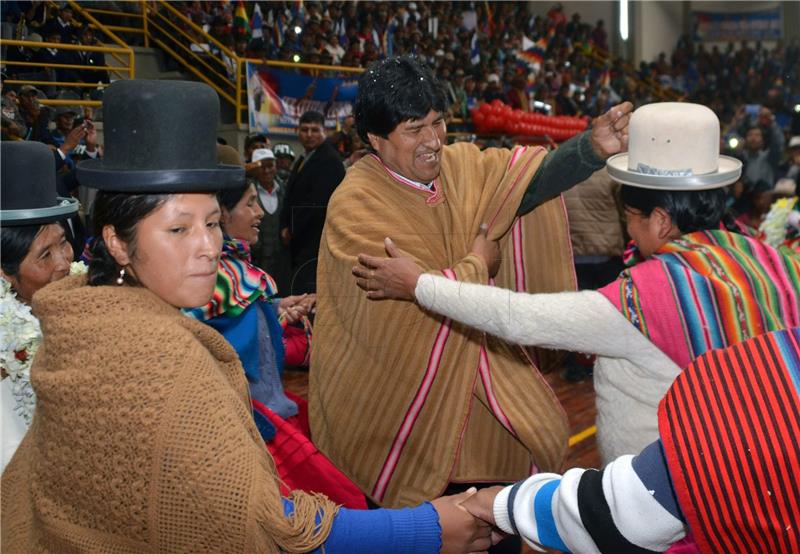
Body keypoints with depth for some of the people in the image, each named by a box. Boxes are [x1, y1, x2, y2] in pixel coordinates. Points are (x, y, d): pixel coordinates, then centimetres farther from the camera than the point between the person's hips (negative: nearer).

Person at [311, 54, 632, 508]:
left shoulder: (459, 165, -1)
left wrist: (593, 148, -34)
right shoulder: (355, 206, -20)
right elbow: (405, 302, -26)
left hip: (472, 373, 5)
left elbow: (526, 177, -17)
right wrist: (477, 265, -12)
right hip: (397, 391, -5)